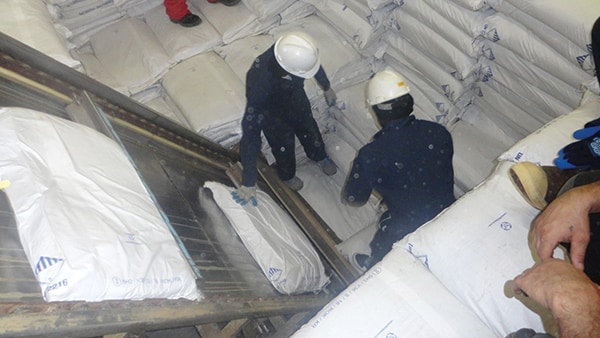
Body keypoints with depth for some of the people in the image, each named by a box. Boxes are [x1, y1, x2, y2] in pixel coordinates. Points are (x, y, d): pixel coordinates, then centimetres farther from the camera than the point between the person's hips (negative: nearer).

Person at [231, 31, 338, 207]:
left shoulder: (295, 51, -33)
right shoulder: (260, 84, -47)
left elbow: (314, 62, -7)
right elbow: (250, 133, -44)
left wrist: (327, 88, 12)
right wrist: (248, 183, -42)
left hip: (296, 98, 4)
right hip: (273, 115, -4)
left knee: (309, 128, 29)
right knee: (283, 147, 21)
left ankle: (320, 157, 63)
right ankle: (287, 175, 57)